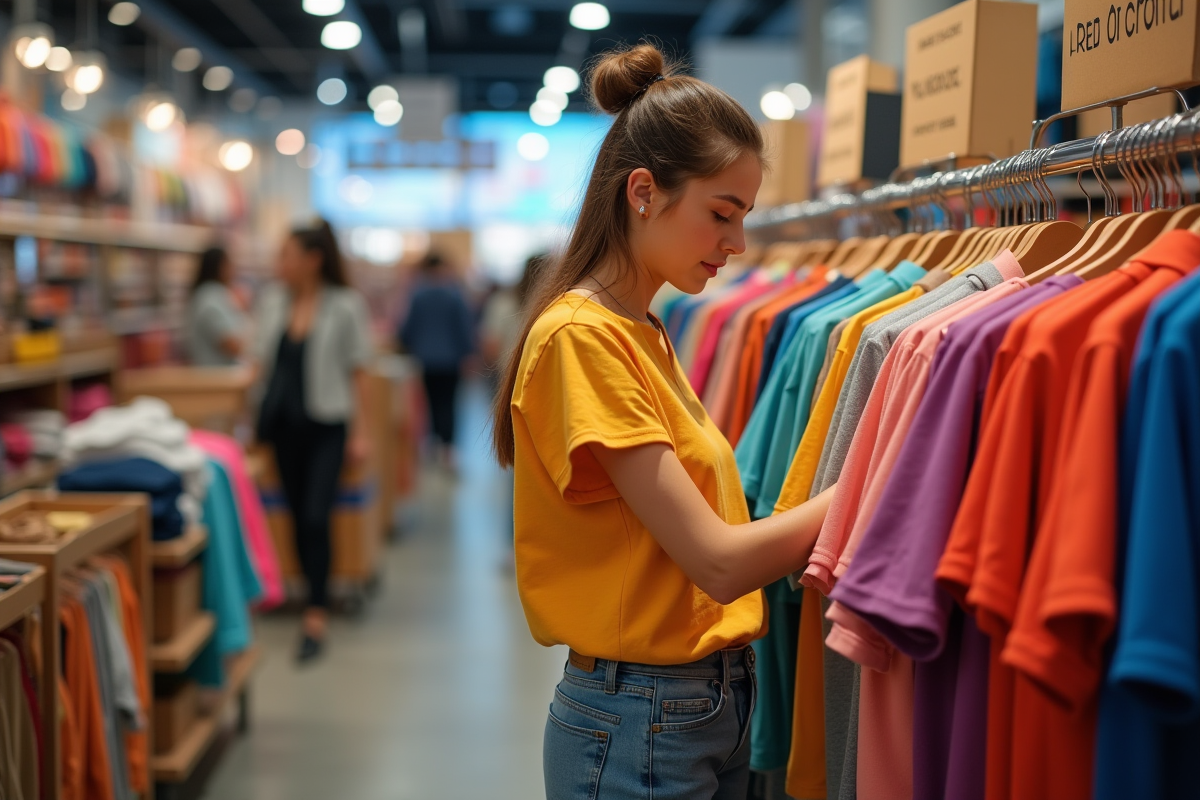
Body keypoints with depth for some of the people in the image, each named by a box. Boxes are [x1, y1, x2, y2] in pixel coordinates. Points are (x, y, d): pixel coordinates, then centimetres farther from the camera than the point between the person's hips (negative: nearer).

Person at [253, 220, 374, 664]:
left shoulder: (345, 306, -5)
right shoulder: (272, 301, 7)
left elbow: (357, 372, -3)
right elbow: (263, 362, 14)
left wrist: (359, 432, -7)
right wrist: (255, 420, 9)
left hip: (325, 426, -5)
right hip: (283, 423, 5)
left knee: (315, 518, -12)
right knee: (298, 517, 8)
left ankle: (315, 619, -9)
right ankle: (316, 597, 21)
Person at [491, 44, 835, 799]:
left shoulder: (644, 334, 10)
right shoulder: (581, 337, -18)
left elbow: (706, 533, 6)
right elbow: (718, 561, -21)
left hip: (718, 700, 8)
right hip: (641, 724, -8)